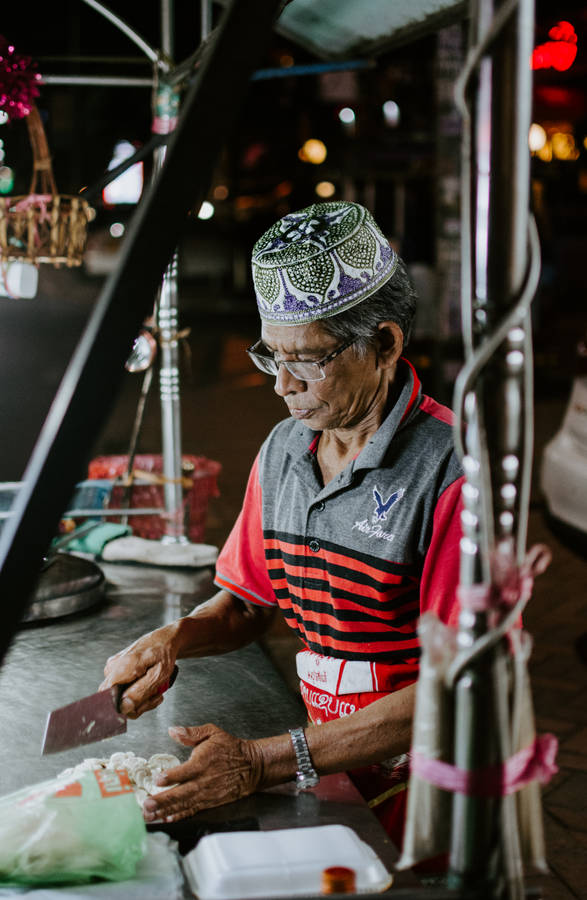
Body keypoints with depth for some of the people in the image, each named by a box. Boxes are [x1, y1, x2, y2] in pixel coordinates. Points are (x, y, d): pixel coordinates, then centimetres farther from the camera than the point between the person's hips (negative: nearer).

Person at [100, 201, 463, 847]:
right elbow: (247, 601, 18)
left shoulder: (453, 471, -18)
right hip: (324, 761, 6)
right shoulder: (282, 451, 6)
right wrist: (174, 639, -5)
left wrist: (262, 763, -22)